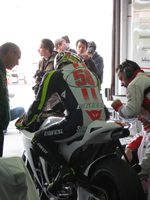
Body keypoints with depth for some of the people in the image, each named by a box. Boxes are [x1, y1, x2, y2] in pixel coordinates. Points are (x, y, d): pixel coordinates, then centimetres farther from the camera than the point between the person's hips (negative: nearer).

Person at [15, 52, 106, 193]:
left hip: (77, 123, -6)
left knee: (38, 139, 8)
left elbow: (39, 103, 9)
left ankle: (64, 168, -9)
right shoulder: (91, 74, 26)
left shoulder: (55, 76, 11)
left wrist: (23, 123, 24)